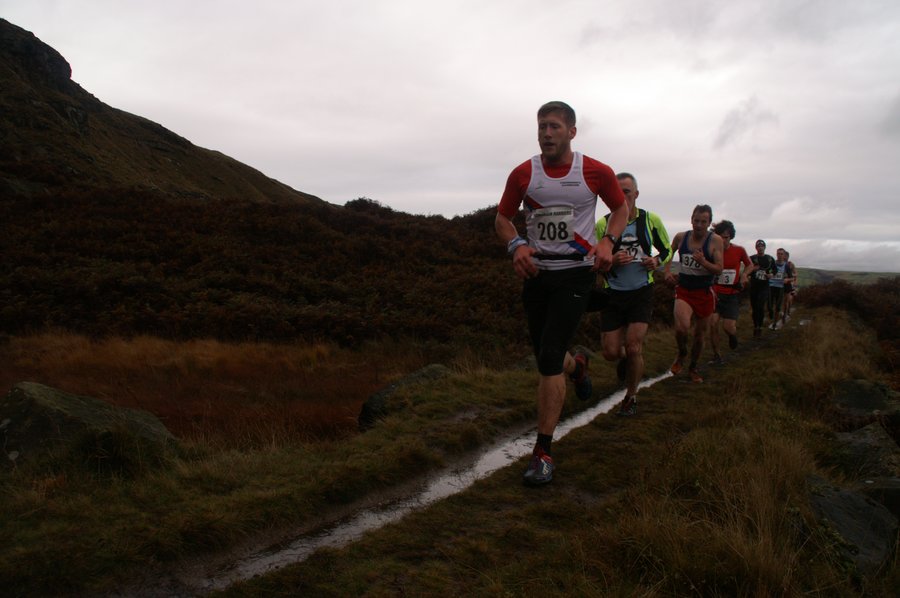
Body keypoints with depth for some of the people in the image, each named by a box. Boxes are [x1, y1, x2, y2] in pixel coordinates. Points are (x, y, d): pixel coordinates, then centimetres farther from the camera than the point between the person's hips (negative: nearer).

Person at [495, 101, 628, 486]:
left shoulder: (596, 172, -5)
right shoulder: (522, 174, -2)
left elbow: (621, 208, 11)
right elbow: (502, 218, 8)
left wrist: (608, 242, -7)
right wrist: (516, 245, -13)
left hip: (576, 272, -3)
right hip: (536, 273, 3)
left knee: (549, 359, -14)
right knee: (546, 359, 12)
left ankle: (543, 453, -4)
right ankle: (577, 365, 53)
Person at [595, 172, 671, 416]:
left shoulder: (651, 220, -2)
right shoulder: (603, 224, -6)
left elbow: (667, 250, 12)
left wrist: (657, 261, -10)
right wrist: (611, 261, -21)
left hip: (642, 293, 0)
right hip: (613, 295, 1)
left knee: (633, 346, -12)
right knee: (610, 352, -2)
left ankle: (631, 397, 12)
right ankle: (626, 359, 37)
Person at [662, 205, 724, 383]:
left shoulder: (715, 240, -11)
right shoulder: (681, 237, -3)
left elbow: (719, 269, -14)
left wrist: (703, 262, -31)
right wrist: (667, 271, 2)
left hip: (704, 293, 0)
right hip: (684, 290, 0)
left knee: (700, 334, 12)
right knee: (682, 327, -26)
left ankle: (693, 367, 36)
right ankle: (681, 354, 5)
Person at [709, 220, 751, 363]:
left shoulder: (739, 250, -3)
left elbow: (749, 264, 16)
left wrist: (744, 275, -3)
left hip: (732, 294, 0)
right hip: (715, 293, 0)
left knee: (728, 327, -8)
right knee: (712, 323, -14)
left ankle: (733, 333, 31)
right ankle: (716, 352, 7)